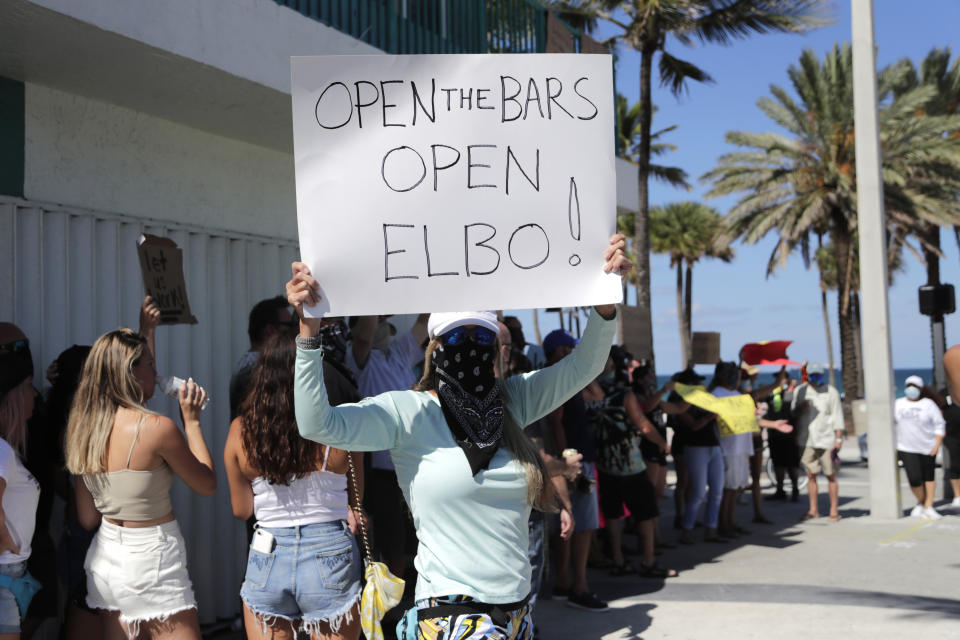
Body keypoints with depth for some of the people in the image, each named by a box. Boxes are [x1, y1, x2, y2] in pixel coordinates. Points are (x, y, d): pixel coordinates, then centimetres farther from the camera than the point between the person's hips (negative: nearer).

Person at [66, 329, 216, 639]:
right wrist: (191, 420, 0)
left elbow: (87, 518, 6)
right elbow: (208, 484, -4)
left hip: (105, 559, 7)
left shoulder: (84, 427, 0)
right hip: (152, 564, -7)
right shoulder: (157, 427, -19)